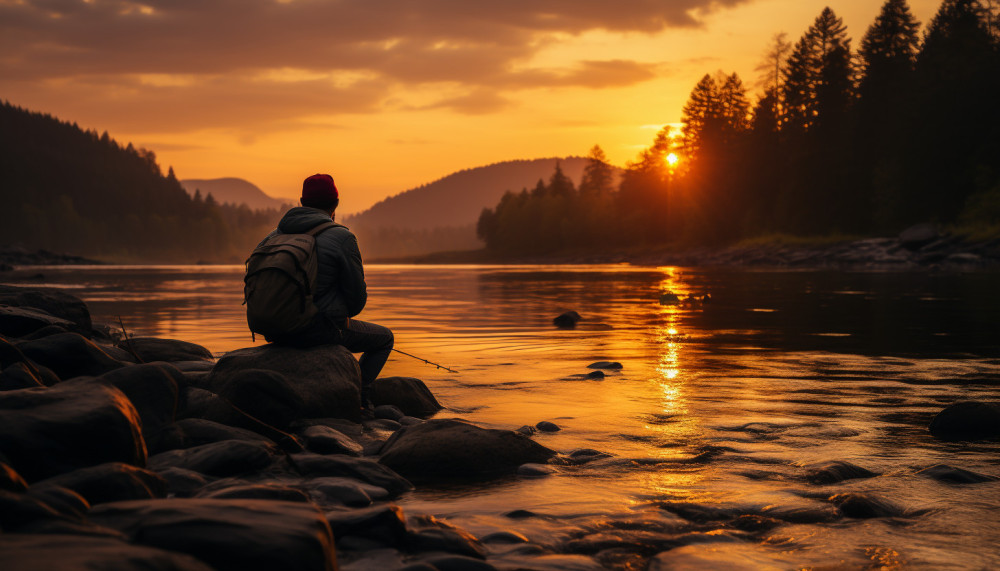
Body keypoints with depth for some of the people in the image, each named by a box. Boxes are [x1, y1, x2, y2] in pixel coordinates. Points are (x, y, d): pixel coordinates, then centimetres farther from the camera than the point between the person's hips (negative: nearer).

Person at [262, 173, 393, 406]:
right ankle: (357, 396, 11)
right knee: (384, 338, 20)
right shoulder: (342, 238, -12)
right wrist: (345, 314, 15)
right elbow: (357, 298, -9)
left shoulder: (274, 236, 5)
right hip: (321, 330, -6)